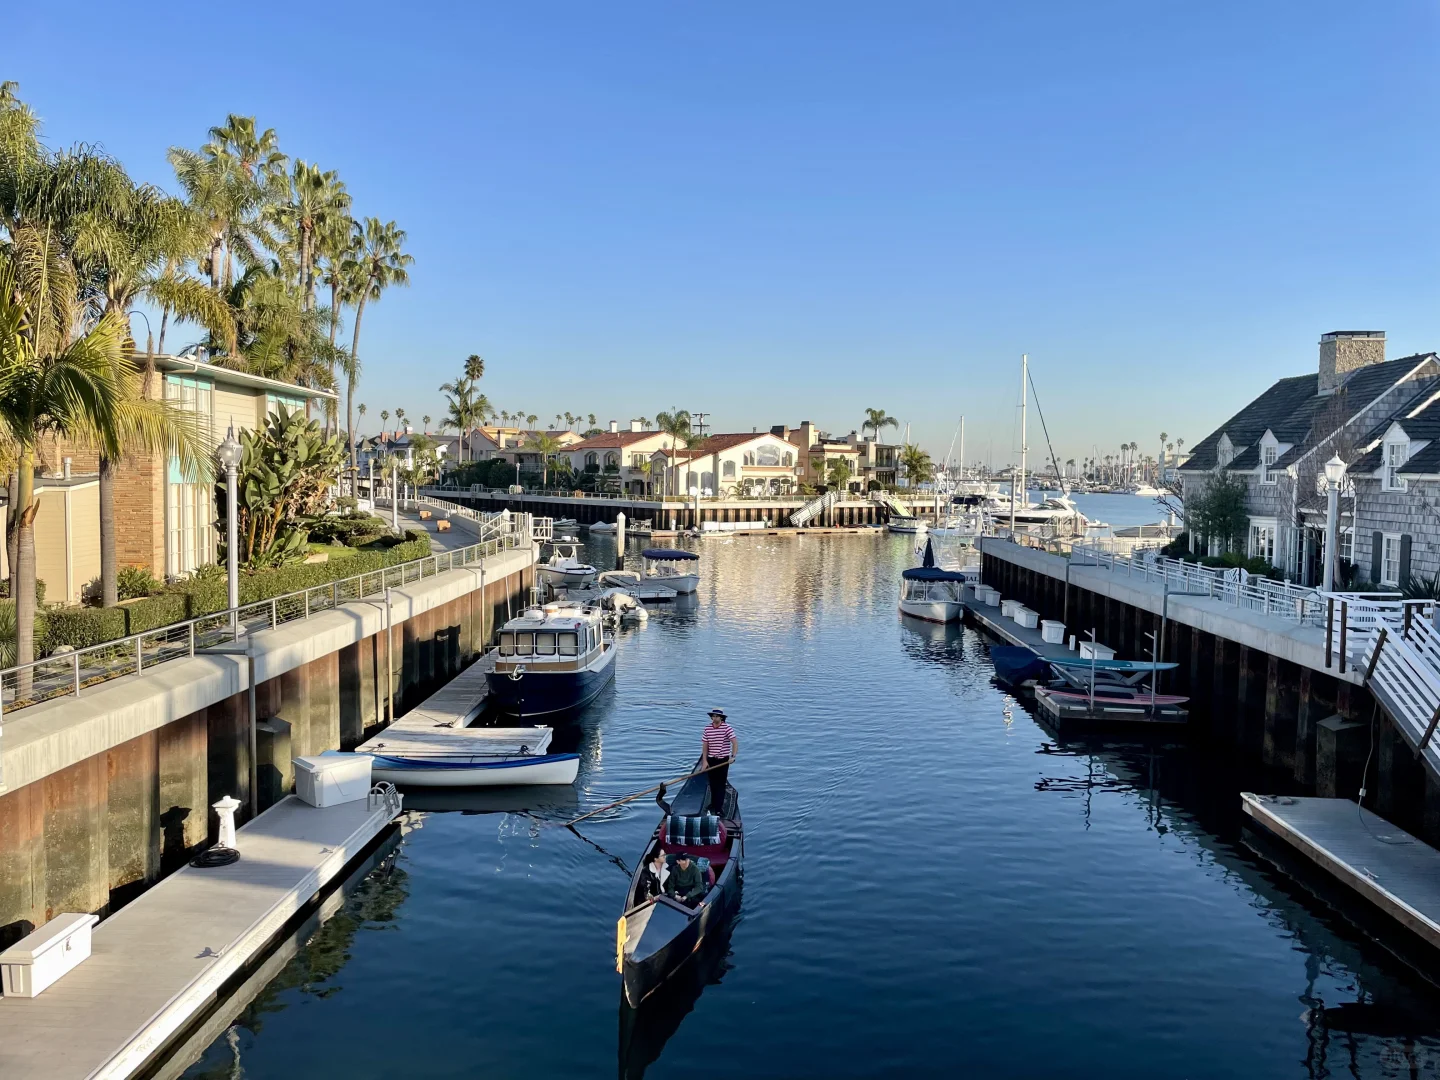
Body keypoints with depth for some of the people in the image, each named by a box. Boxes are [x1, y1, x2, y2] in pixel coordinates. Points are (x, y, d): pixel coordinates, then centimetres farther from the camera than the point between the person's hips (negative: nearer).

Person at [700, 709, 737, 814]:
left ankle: (718, 808, -2)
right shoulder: (707, 729, 1)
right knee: (712, 783, 14)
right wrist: (705, 761, 0)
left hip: (723, 760, -4)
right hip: (711, 760, 4)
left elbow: (735, 742, -20)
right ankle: (714, 804, 31)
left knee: (721, 784, -3)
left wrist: (733, 756, -31)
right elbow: (705, 746, 5)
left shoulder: (727, 728, -12)